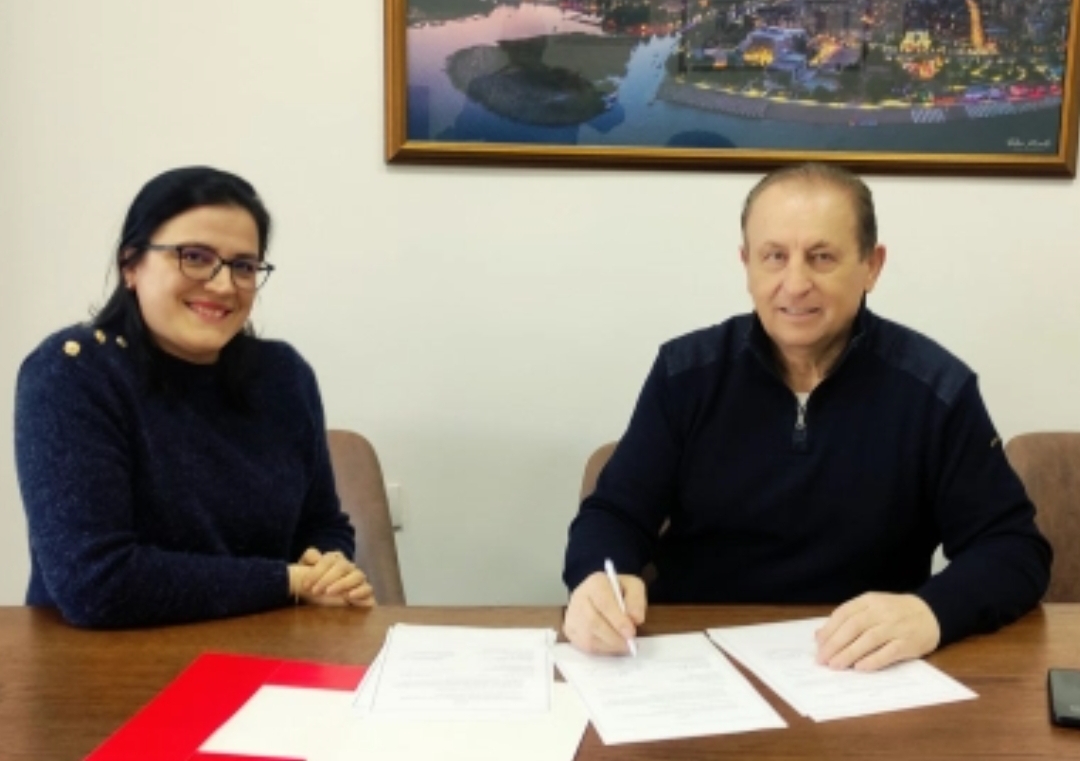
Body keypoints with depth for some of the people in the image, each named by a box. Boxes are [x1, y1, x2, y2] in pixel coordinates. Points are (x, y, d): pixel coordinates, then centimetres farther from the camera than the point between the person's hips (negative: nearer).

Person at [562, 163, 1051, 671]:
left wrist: (931, 612, -27)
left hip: (865, 679, 1)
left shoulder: (935, 388, -6)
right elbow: (614, 514, 0)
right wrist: (600, 581, -24)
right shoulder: (685, 372, -2)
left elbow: (1016, 549, -5)